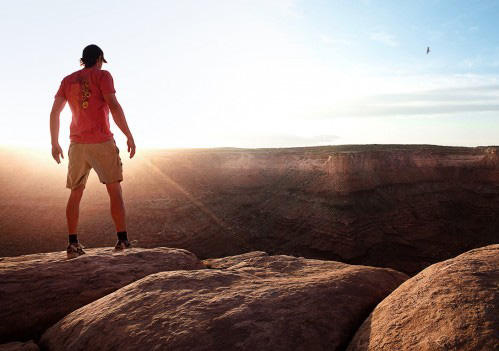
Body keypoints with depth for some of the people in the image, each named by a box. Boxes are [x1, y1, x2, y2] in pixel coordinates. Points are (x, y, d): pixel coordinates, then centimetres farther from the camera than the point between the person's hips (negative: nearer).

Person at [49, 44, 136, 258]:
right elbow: (114, 106, -13)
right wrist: (129, 136, -11)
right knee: (114, 189, 1)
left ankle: (73, 244, 6)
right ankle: (122, 240, -5)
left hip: (77, 144, 5)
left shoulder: (68, 80, 15)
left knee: (76, 193, 10)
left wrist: (54, 143, 17)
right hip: (102, 142, -4)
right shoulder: (102, 76, 1)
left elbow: (54, 113, 10)